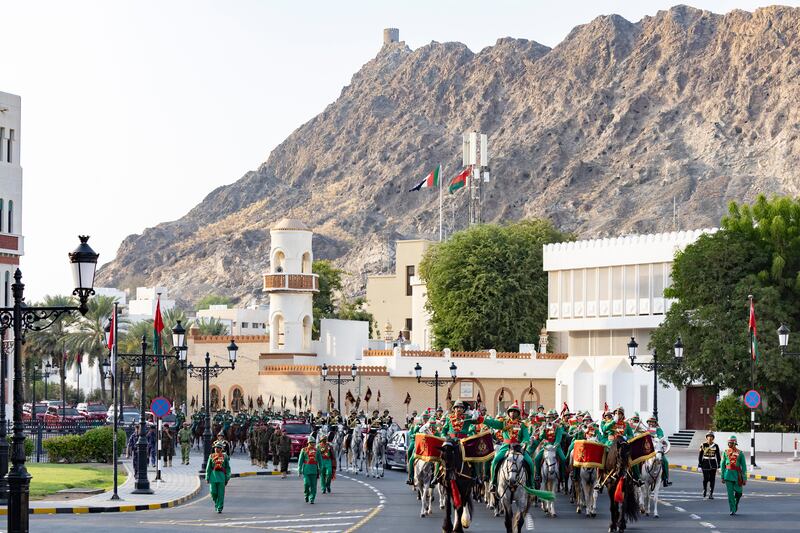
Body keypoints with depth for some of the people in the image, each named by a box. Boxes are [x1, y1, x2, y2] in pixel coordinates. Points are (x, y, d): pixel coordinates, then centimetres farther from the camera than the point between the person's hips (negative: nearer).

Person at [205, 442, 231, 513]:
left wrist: (227, 478, 1)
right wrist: (207, 478, 2)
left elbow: (228, 468, 6)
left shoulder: (224, 456, 5)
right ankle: (216, 502, 27)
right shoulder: (211, 456, 8)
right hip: (213, 476, 1)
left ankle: (219, 508, 2)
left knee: (221, 493, -4)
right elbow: (208, 468, 8)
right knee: (213, 492, -3)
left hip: (221, 476, -1)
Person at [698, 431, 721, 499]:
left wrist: (719, 466, 4)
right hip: (705, 464, -1)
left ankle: (711, 494, 4)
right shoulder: (703, 445, 0)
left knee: (712, 479, -2)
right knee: (706, 479, -5)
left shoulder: (716, 446, 2)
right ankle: (704, 490, 24)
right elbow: (700, 456, 3)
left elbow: (718, 456, 7)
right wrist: (699, 465, -1)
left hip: (713, 464, 1)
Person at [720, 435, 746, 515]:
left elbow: (744, 466, 0)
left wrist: (744, 478, -4)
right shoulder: (726, 452, 4)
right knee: (730, 493, -5)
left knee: (738, 492, 6)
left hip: (737, 474, -1)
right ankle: (732, 510, -1)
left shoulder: (740, 453, 0)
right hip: (728, 475, 1)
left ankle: (736, 504, 36)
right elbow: (722, 465, 8)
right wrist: (722, 477, 5)